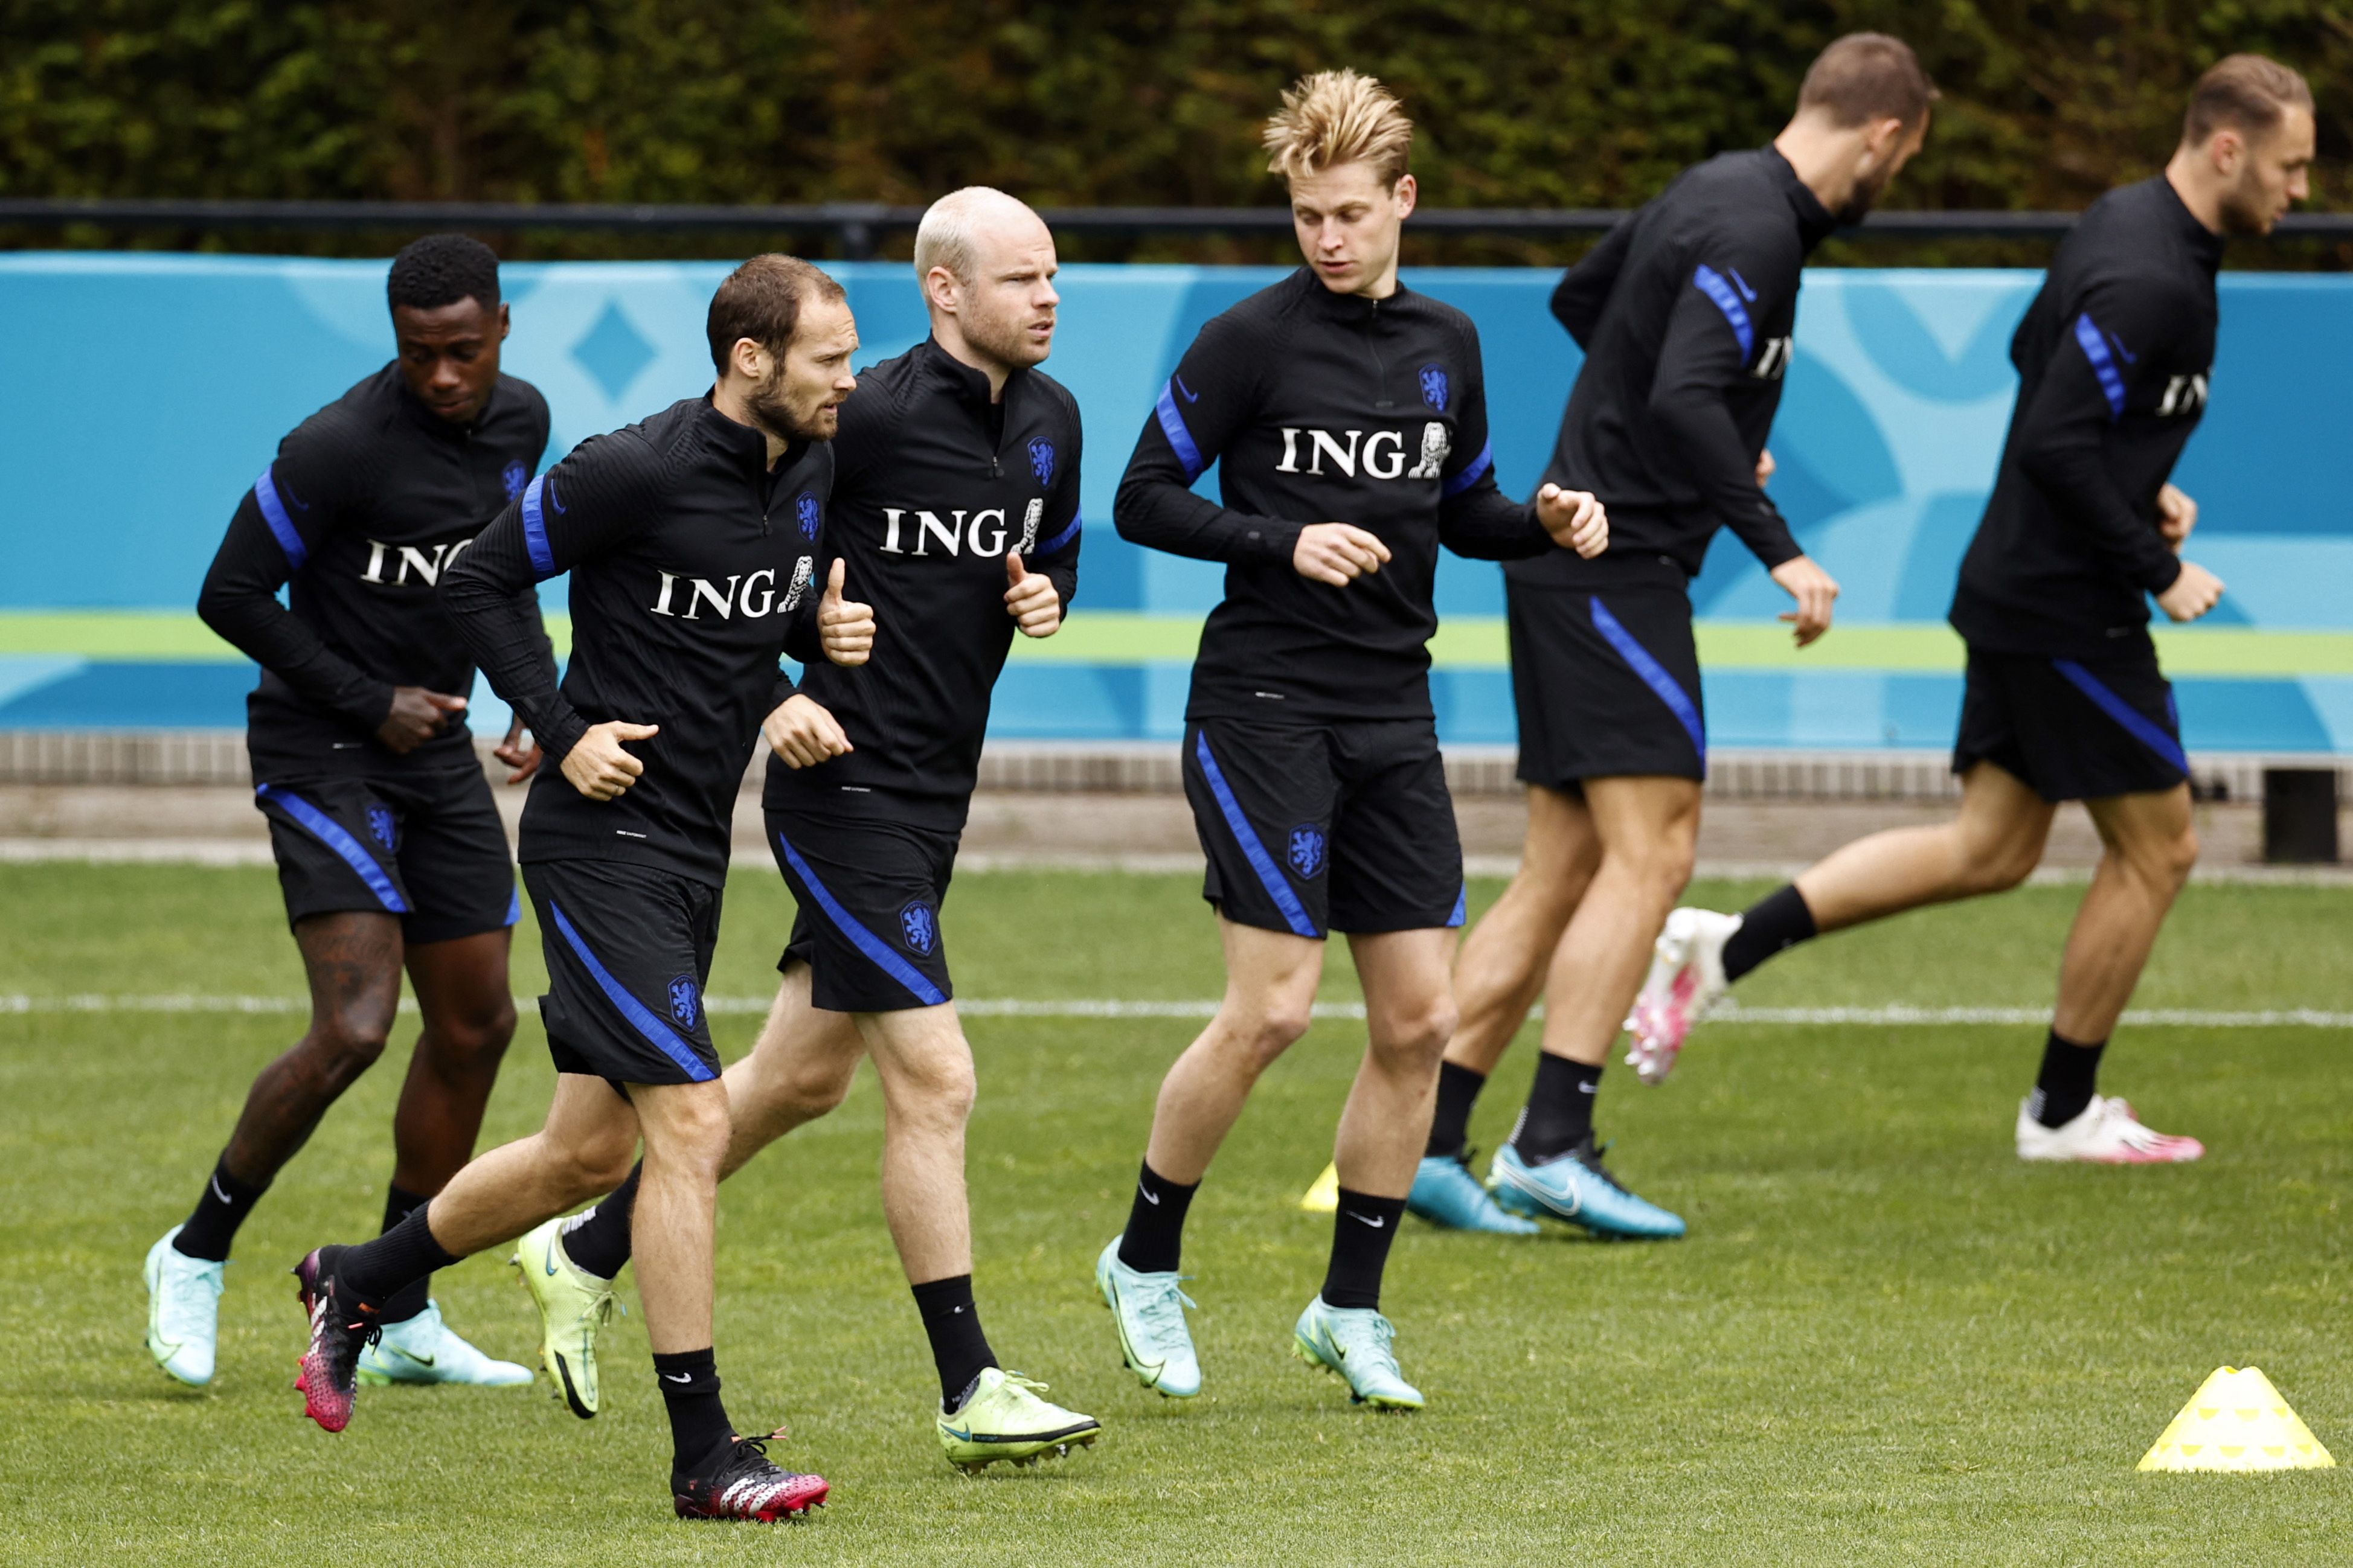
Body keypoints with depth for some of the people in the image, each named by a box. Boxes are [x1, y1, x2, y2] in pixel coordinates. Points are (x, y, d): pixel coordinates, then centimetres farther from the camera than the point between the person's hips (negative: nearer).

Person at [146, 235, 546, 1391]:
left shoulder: (519, 420, 3)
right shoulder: (339, 447, -21)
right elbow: (230, 596, -16)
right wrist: (369, 704, -14)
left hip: (436, 750, 8)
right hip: (322, 757, -8)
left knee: (475, 1026, 7)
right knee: (353, 1030, -18)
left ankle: (399, 1317, 17)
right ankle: (197, 1255, 2)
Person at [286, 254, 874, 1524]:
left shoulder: (811, 468, 6)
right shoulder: (633, 471, -18)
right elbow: (479, 580, -9)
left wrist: (825, 632, -1)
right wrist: (563, 734, -14)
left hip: (694, 850, 9)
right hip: (604, 842, -9)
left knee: (590, 1152, 15)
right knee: (690, 1124, -14)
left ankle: (356, 1281, 36)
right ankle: (703, 1456, -10)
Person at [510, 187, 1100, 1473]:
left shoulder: (1047, 420, 6)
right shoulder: (862, 419, -18)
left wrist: (1044, 595, 0)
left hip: (935, 792, 9)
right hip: (846, 783, -9)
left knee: (803, 1076, 17)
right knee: (934, 1078, -10)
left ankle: (586, 1254, 33)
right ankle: (970, 1391, -5)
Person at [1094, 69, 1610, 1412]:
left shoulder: (1447, 345, 10)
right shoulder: (1253, 340, -7)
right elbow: (1145, 499, -6)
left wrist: (1547, 525, 2)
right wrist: (1283, 542, -18)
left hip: (1394, 712, 6)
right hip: (1264, 704, -6)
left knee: (1420, 1017, 1)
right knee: (1272, 1009, -12)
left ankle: (1352, 1309, 12)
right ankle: (1146, 1263, 8)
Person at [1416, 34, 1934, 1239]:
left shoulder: (1716, 194, 14)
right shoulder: (1754, 230, -16)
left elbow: (1577, 300, 28)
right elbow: (1686, 397, -27)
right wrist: (1779, 549, -26)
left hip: (1570, 555, 10)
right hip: (1618, 569, -10)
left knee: (1563, 872, 9)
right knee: (1651, 854, -11)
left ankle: (1426, 1144, 8)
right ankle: (1550, 1147, -15)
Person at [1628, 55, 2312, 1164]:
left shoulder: (2120, 222, 9)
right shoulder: (2154, 282, -23)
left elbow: (2035, 355, 22)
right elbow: (2057, 446, -27)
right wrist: (2158, 572, -18)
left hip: (2017, 590, 10)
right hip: (2071, 609, -10)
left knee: (1988, 849, 13)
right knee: (2156, 850, 4)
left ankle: (1725, 948, 7)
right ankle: (2065, 1113, 15)